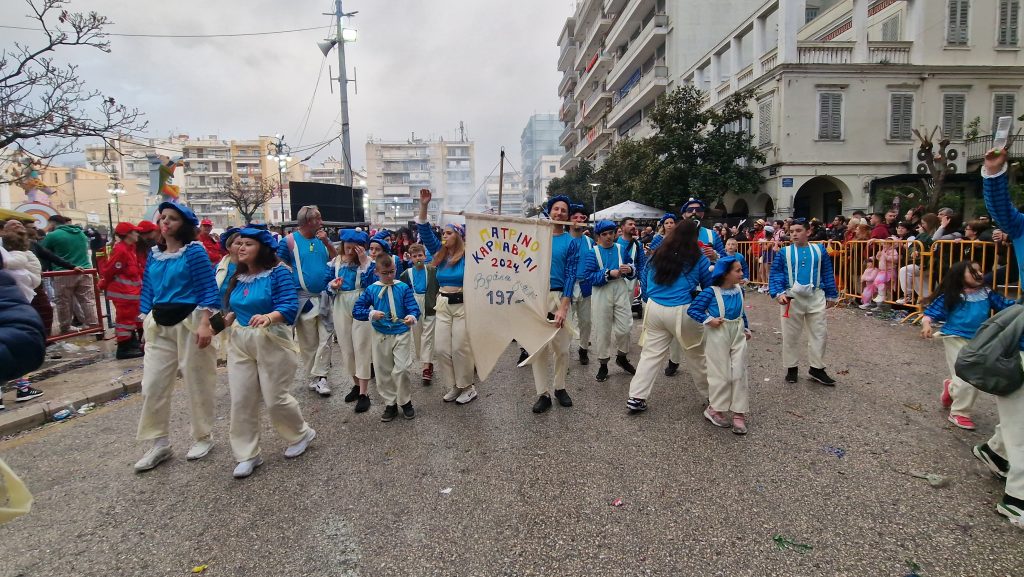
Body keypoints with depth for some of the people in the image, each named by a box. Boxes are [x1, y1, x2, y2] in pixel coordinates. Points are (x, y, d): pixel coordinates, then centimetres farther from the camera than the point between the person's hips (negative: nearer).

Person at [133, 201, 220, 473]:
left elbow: (208, 290, -13)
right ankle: (159, 444, 19)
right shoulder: (154, 254, 11)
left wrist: (205, 325, -20)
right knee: (152, 385, 5)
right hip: (159, 325, 6)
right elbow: (148, 290, 17)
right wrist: (147, 323, 13)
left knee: (196, 383, 5)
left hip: (189, 322, -6)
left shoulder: (194, 251, -8)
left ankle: (203, 438, 22)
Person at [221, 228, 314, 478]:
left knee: (274, 398, 0)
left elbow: (290, 306, -21)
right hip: (239, 341, 7)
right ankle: (247, 455, 17)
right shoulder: (238, 276, 10)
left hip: (272, 341, -6)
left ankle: (302, 434, 28)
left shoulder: (278, 272, -12)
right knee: (241, 400, 4)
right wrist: (225, 320, 1)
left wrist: (269, 317, -39)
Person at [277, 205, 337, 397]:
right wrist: (293, 283, -6)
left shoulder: (323, 238, 7)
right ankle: (313, 378, 18)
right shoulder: (290, 240, -4)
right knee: (308, 342, 6)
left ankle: (320, 376, 6)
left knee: (325, 339, -1)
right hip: (304, 298, -3)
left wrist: (327, 243, -9)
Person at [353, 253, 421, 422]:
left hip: (401, 334, -2)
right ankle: (390, 404, 26)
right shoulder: (371, 290, 0)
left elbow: (413, 308, -10)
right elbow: (356, 310, -1)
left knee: (401, 369, -10)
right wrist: (371, 314, -19)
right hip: (381, 336, 2)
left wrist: (412, 316, -33)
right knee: (383, 372, 9)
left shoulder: (403, 287, -4)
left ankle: (405, 401, 13)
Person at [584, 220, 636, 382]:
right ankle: (603, 364, 20)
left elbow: (632, 266, 11)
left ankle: (622, 357, 29)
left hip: (621, 290, 3)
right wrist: (609, 274, -21)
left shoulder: (621, 248, 7)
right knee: (603, 329, 5)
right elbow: (589, 276, -13)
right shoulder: (592, 252, -4)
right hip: (602, 292, -3)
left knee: (625, 326, 3)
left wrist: (630, 269, -13)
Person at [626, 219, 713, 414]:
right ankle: (710, 395, 31)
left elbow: (645, 284, 15)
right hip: (682, 312, -3)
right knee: (697, 355, 14)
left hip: (654, 309, 3)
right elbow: (710, 286, 9)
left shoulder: (657, 255, 7)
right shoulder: (698, 258, -2)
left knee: (650, 353, 8)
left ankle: (636, 398, 5)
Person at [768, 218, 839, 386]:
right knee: (791, 335, 7)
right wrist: (779, 293, -18)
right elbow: (776, 275, -4)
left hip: (816, 297, 2)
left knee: (819, 333, 6)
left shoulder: (819, 250, 4)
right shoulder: (784, 252, -1)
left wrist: (831, 296, 10)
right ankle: (791, 368, 21)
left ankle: (817, 368, 20)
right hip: (792, 297, -1)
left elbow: (828, 274, 10)